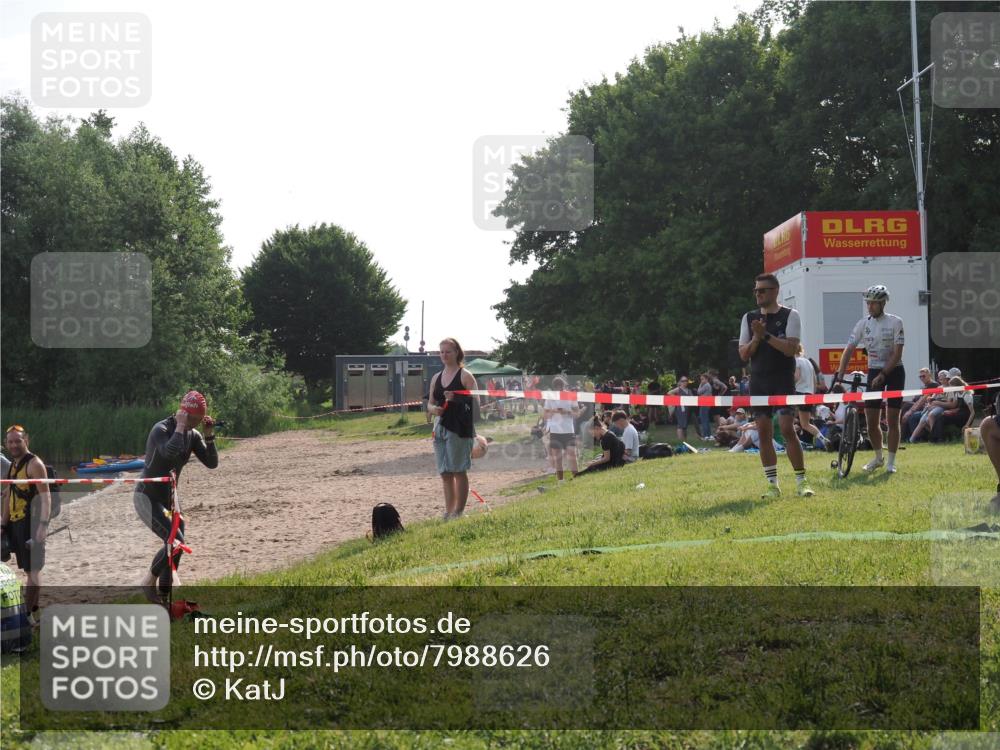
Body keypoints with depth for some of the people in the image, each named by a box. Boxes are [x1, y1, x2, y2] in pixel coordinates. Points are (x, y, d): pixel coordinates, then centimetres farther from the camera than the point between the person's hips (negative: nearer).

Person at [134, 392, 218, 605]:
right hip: (147, 498, -8)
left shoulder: (193, 435, 2)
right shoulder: (161, 430, -21)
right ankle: (149, 581, 1)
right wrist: (180, 426, -30)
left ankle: (164, 598, 17)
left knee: (175, 544, 6)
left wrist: (209, 435, -13)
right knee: (176, 541, -19)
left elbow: (212, 463, -3)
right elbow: (171, 452, -41)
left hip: (167, 499, 8)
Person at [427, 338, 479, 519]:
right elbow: (430, 403, 19)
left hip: (459, 429, -6)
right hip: (440, 428, 6)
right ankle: (448, 512, 16)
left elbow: (475, 402, -8)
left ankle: (459, 511, 1)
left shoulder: (465, 376, -3)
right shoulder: (436, 378, 15)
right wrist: (433, 409, -3)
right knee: (445, 473, 9)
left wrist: (456, 399, -22)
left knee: (458, 470, -4)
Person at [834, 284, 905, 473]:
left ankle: (891, 461, 4)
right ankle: (878, 457, 21)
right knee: (871, 420, 1)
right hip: (874, 371, 4)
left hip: (894, 372, -3)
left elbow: (897, 354, -15)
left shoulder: (895, 322, -11)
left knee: (892, 420, -3)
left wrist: (882, 375, -24)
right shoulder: (863, 323, -1)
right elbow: (849, 349, -6)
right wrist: (839, 374, -18)